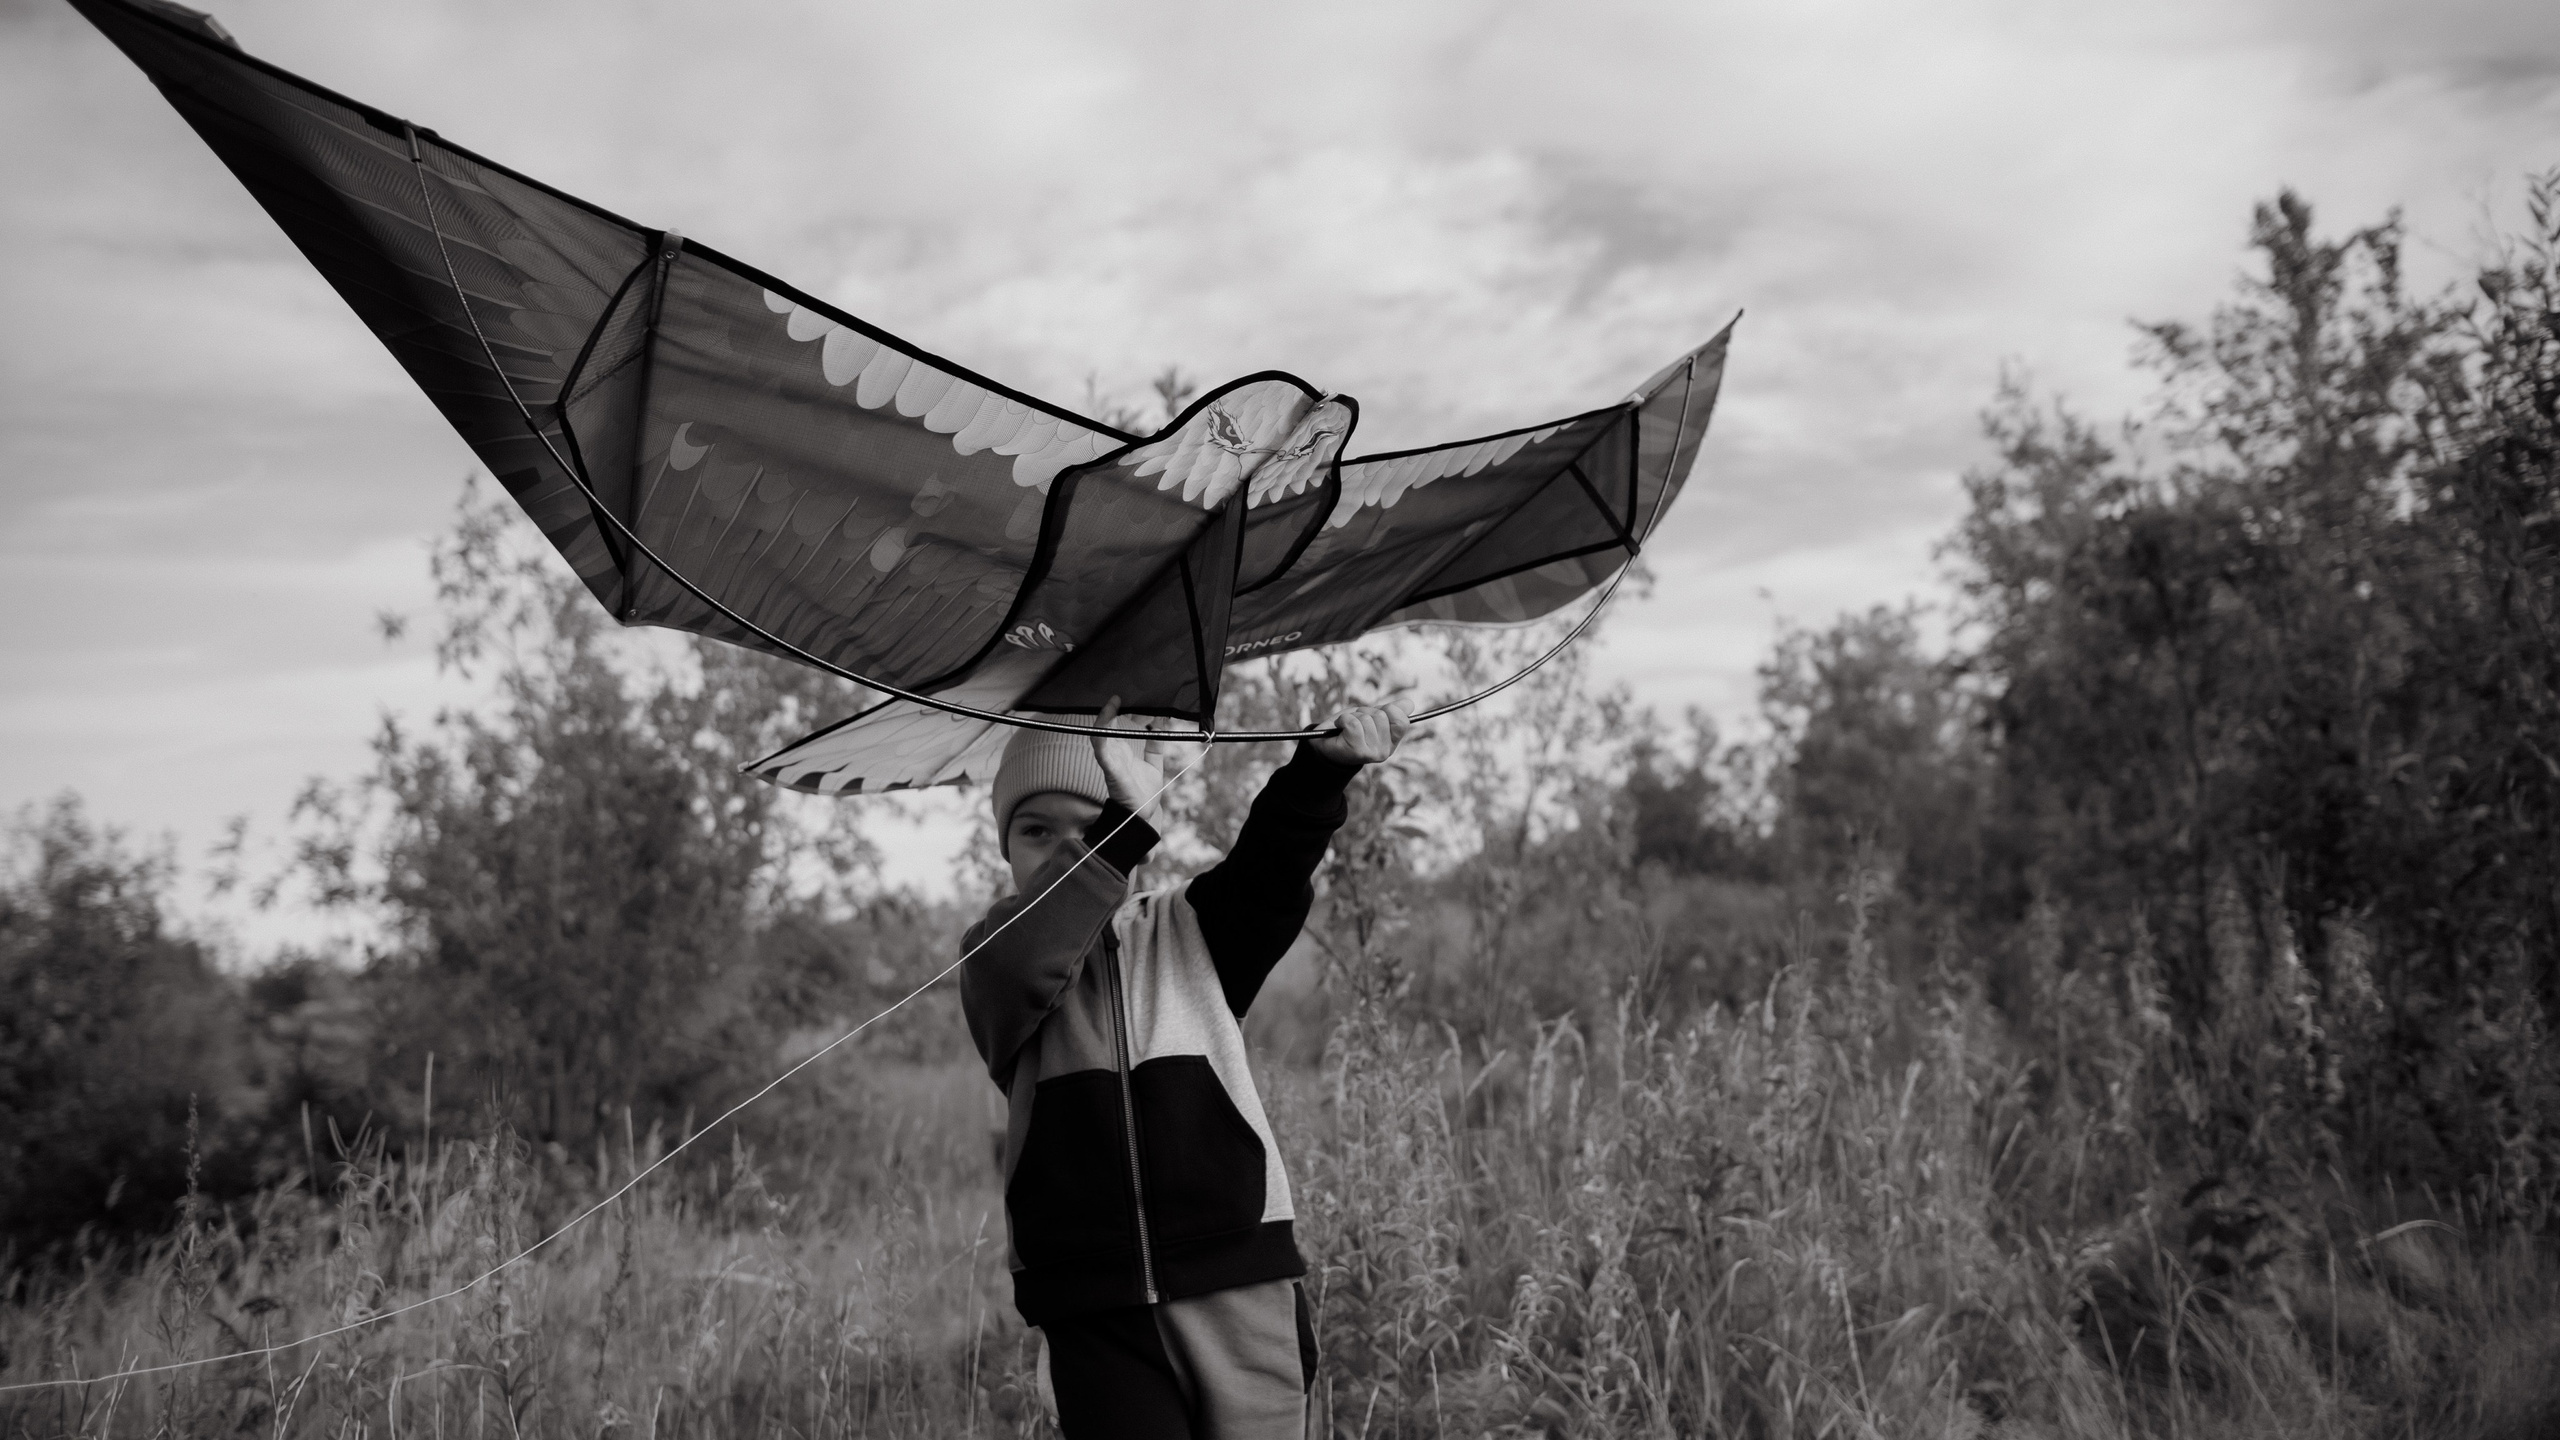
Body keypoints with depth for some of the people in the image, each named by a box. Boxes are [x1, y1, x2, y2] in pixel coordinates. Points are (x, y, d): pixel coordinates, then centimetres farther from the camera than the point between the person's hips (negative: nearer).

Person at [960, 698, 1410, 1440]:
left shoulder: (1187, 929, 10)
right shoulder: (997, 959, 5)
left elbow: (1268, 872, -9)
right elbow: (1022, 964, -18)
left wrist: (1323, 766, -29)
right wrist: (1128, 820, -30)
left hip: (1238, 1287, 1)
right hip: (1097, 1313, -1)